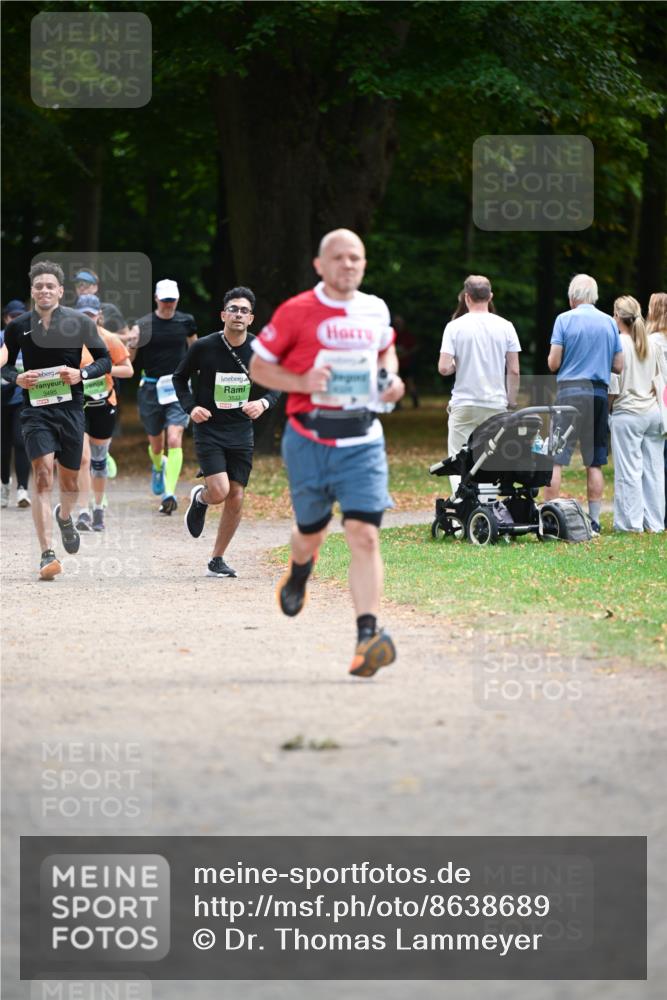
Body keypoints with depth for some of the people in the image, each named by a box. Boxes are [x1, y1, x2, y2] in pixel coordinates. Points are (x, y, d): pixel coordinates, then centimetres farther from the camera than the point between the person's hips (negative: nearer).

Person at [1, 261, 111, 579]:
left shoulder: (79, 322, 1)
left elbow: (105, 360, 6)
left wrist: (82, 374, -13)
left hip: (70, 407, 1)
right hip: (35, 407, -1)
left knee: (69, 481, 12)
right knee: (42, 475, -16)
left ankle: (64, 517, 49)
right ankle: (47, 555, -19)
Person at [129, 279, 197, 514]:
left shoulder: (186, 322, 2)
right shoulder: (143, 325, -3)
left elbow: (194, 348, 20)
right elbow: (129, 359, -1)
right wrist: (132, 345, -21)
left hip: (178, 387, 0)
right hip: (151, 387, 0)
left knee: (175, 439, -18)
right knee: (156, 443, 14)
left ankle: (169, 493, -22)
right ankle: (158, 467, 50)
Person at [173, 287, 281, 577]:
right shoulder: (204, 347, -8)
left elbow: (276, 387, 10)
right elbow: (180, 377, 7)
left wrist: (263, 402, -11)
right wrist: (190, 407, -8)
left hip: (241, 432, 3)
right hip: (209, 430, -3)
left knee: (236, 499, 1)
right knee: (219, 492, -18)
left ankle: (217, 560, 16)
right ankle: (199, 498, 20)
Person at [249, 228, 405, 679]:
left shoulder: (375, 310, 8)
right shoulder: (296, 312, -4)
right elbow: (259, 366, 2)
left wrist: (392, 378, 7)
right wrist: (302, 382, -15)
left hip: (362, 441, 1)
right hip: (309, 439, -1)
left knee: (364, 535, -14)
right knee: (311, 532, 13)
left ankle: (369, 634, -20)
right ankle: (300, 572, 51)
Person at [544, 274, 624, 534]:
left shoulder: (565, 320, -3)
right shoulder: (609, 322, 8)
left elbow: (553, 363, -6)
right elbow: (618, 366, 9)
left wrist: (552, 360, 17)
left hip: (570, 391, -3)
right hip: (600, 393, 3)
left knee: (555, 459, -2)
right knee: (594, 462, 7)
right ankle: (594, 521, 6)